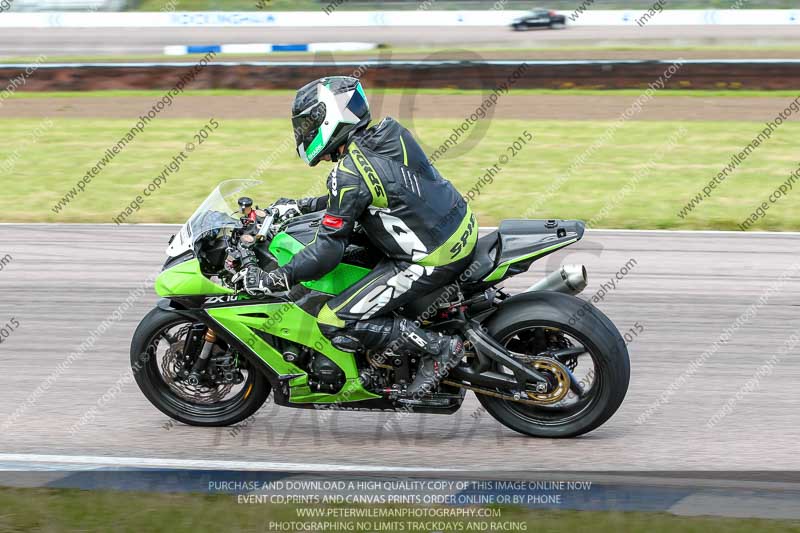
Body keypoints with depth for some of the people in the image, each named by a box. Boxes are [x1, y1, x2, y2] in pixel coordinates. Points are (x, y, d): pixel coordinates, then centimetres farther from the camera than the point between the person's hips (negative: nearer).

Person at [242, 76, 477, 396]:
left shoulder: (348, 173, -18)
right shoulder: (388, 135, 7)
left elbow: (328, 250, -17)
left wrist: (271, 281, -10)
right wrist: (302, 206, 26)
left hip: (431, 260, -9)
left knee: (335, 324, -7)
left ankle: (438, 348, -6)